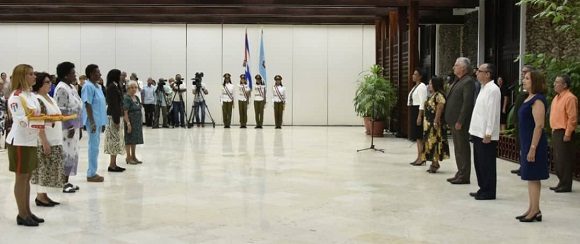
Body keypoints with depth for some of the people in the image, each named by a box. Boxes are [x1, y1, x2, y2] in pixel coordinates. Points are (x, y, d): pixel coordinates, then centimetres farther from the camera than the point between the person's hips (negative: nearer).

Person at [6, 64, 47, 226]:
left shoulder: (31, 95, 12)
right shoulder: (15, 97, -13)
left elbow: (38, 119, 16)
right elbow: (21, 121, -19)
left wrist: (44, 141, 12)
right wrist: (34, 118, -33)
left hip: (32, 141, 8)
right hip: (19, 142, -8)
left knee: (27, 177, 12)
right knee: (21, 178, -1)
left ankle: (27, 212, 19)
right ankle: (22, 215, 7)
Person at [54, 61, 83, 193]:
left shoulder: (71, 87, 15)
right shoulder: (61, 88, -14)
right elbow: (61, 110, -19)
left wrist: (79, 127, 16)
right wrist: (70, 127, -20)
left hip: (74, 127, 9)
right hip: (67, 128, -9)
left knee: (72, 154, 11)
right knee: (66, 154, -5)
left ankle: (66, 181, 18)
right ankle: (62, 183, 2)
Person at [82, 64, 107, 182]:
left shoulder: (98, 86, 15)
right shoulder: (88, 86, -13)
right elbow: (88, 105, -17)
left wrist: (102, 122, 18)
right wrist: (92, 122, -21)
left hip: (99, 120, 9)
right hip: (93, 121, -9)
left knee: (95, 146, 13)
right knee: (94, 146, -5)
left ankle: (92, 172, 20)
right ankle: (91, 174, 1)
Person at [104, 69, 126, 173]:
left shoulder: (114, 86, 15)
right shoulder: (112, 87, -15)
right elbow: (113, 104, -19)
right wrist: (116, 120, -21)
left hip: (115, 116, 10)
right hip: (113, 116, -10)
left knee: (115, 140, 11)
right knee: (115, 139, -6)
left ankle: (113, 164, 15)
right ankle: (112, 165, -2)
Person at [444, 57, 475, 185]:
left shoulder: (468, 82, -13)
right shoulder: (457, 81, 17)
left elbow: (467, 103, -19)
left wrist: (460, 121, -21)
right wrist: (450, 120, 15)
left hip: (461, 122, -10)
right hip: (454, 121, 10)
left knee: (463, 149, -3)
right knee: (458, 149, 15)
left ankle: (464, 176, 3)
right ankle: (460, 173, 23)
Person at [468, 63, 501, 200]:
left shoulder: (493, 89, -14)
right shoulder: (484, 88, 16)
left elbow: (492, 113, -19)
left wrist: (488, 133, -21)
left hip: (486, 134, -10)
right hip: (478, 132, 10)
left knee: (487, 164, -2)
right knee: (479, 162, 15)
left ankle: (489, 192, 7)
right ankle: (483, 189, 25)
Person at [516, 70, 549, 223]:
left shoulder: (538, 100, -15)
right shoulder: (529, 99, 14)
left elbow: (539, 126, -21)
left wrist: (533, 148, -23)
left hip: (534, 144, -9)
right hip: (526, 143, 9)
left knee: (533, 177, -4)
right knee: (530, 178, 13)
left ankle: (535, 211, 2)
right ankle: (532, 209, 20)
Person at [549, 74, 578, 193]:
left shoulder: (570, 98, -13)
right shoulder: (557, 97, 16)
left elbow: (572, 118, -17)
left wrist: (567, 134, -19)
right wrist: (553, 132, 17)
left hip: (563, 133, -9)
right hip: (555, 132, 9)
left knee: (564, 160, -4)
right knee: (557, 159, 13)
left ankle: (566, 185, 2)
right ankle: (561, 183, 22)